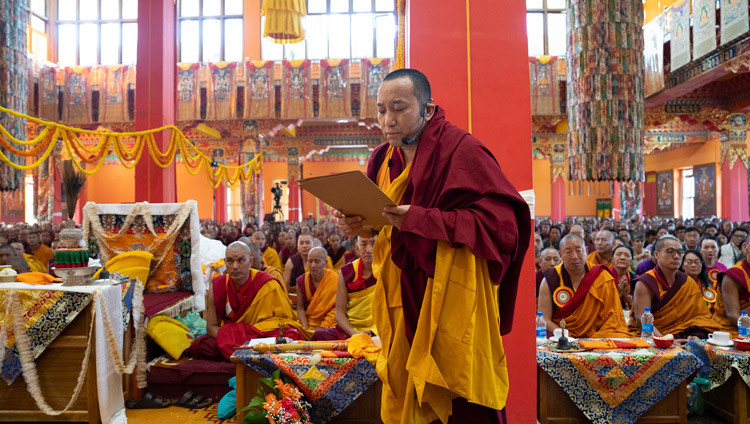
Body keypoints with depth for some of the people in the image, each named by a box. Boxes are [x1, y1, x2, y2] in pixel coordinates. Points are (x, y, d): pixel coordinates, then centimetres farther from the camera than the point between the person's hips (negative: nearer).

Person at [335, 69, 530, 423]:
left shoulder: (461, 150, -13)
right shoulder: (384, 157, 8)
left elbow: (501, 224, -20)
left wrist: (421, 220, -25)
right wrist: (360, 223, -7)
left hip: (452, 298, -6)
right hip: (402, 299, 6)